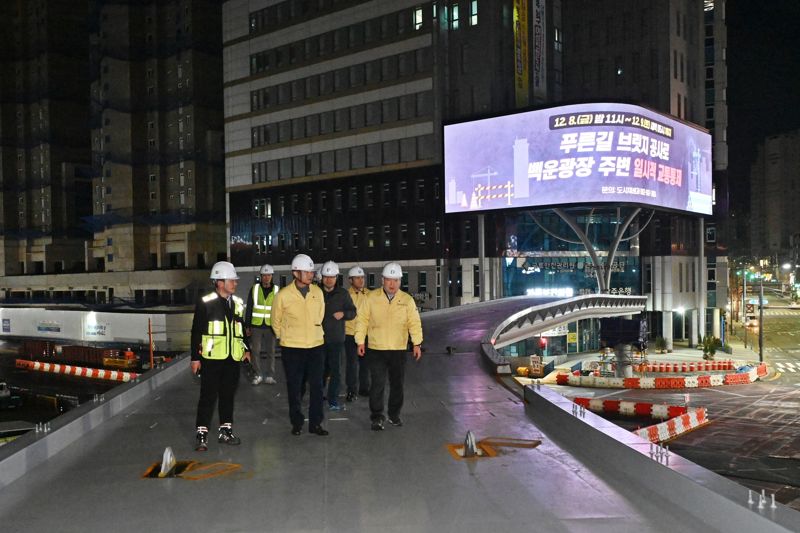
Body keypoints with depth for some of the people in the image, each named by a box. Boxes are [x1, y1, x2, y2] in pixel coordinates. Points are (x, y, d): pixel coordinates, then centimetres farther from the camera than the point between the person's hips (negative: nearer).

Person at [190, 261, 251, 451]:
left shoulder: (237, 303, 11)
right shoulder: (205, 303, -8)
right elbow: (196, 332, -7)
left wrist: (246, 349, 12)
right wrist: (195, 358, -8)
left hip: (232, 358, 6)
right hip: (211, 358, -6)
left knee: (228, 395, 13)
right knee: (208, 396, -2)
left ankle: (226, 430, 23)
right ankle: (202, 434, 6)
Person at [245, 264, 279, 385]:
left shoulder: (276, 290, 3)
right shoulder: (254, 289, 3)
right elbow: (249, 308, 6)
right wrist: (247, 326, 2)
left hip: (270, 326, 0)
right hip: (256, 326, 0)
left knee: (271, 351, 4)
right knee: (255, 351, 2)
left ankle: (270, 376, 13)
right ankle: (257, 375, 13)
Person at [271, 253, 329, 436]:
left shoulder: (317, 292, 0)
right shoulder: (283, 295, -11)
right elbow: (276, 321, 4)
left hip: (316, 346, 3)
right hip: (292, 348, -3)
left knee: (317, 386, 6)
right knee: (294, 387, 7)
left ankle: (315, 422, 16)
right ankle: (296, 423, 21)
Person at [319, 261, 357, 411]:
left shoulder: (343, 294, 3)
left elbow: (353, 312, 7)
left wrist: (343, 314, -13)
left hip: (336, 338, 0)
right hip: (318, 337, 0)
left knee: (335, 370, 1)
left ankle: (333, 401, 9)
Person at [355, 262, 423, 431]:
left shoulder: (407, 300, 3)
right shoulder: (371, 298, 0)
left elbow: (414, 322, 2)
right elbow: (362, 320, 2)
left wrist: (417, 343, -6)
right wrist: (360, 341, -2)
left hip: (399, 349, 2)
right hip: (376, 349, -2)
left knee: (397, 384, 11)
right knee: (377, 384, -4)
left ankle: (394, 415, 26)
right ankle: (376, 417, 7)